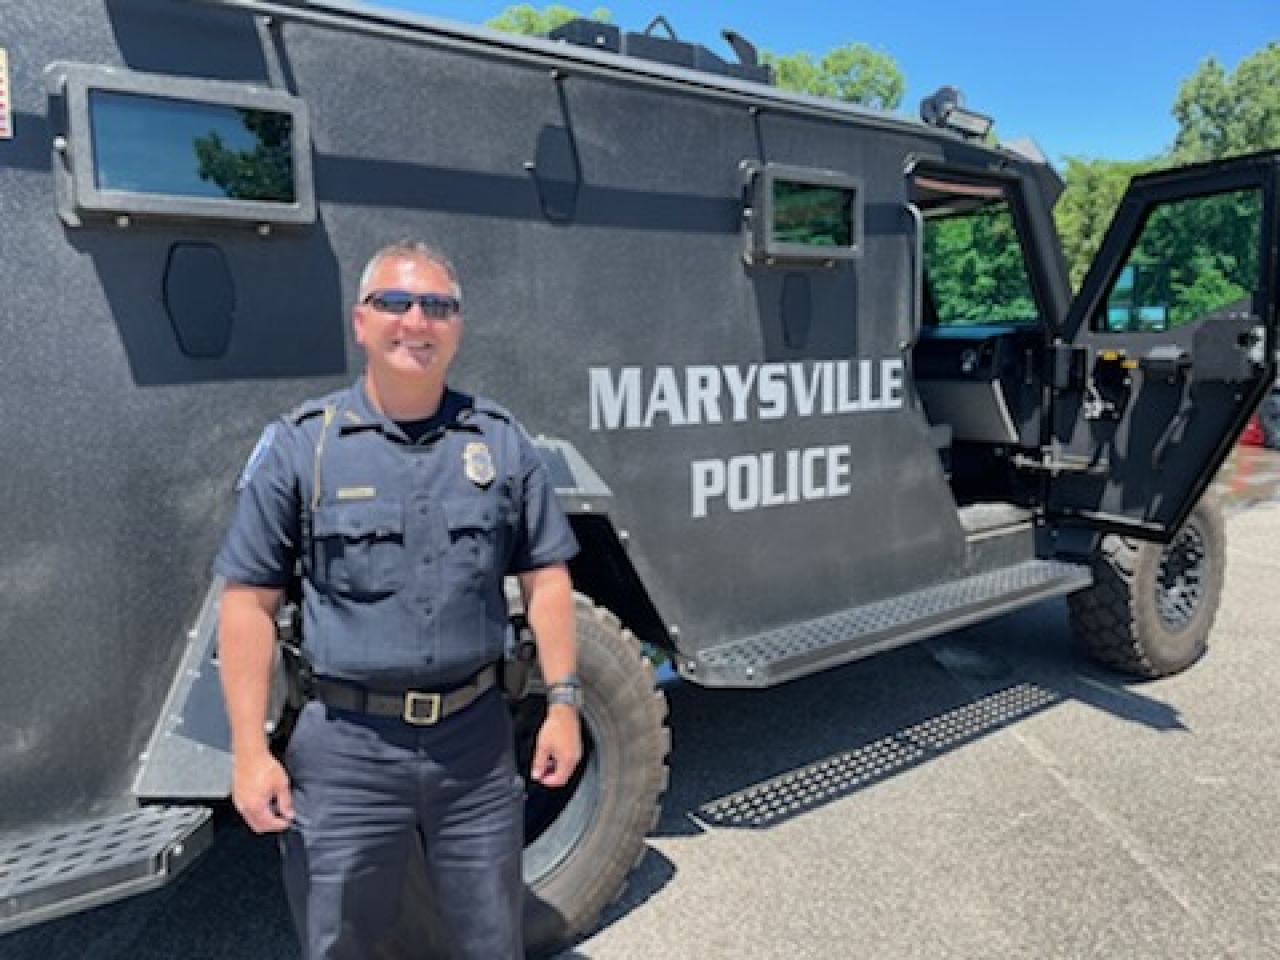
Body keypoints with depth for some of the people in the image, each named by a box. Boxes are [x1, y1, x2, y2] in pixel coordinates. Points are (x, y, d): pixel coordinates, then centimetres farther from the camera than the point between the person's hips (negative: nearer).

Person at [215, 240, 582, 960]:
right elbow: (250, 600, -3)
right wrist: (251, 750, -8)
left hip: (476, 739, 2)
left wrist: (562, 702, 1)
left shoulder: (502, 441, 2)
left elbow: (545, 577, 5)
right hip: (346, 747, -1)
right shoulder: (300, 445, -4)